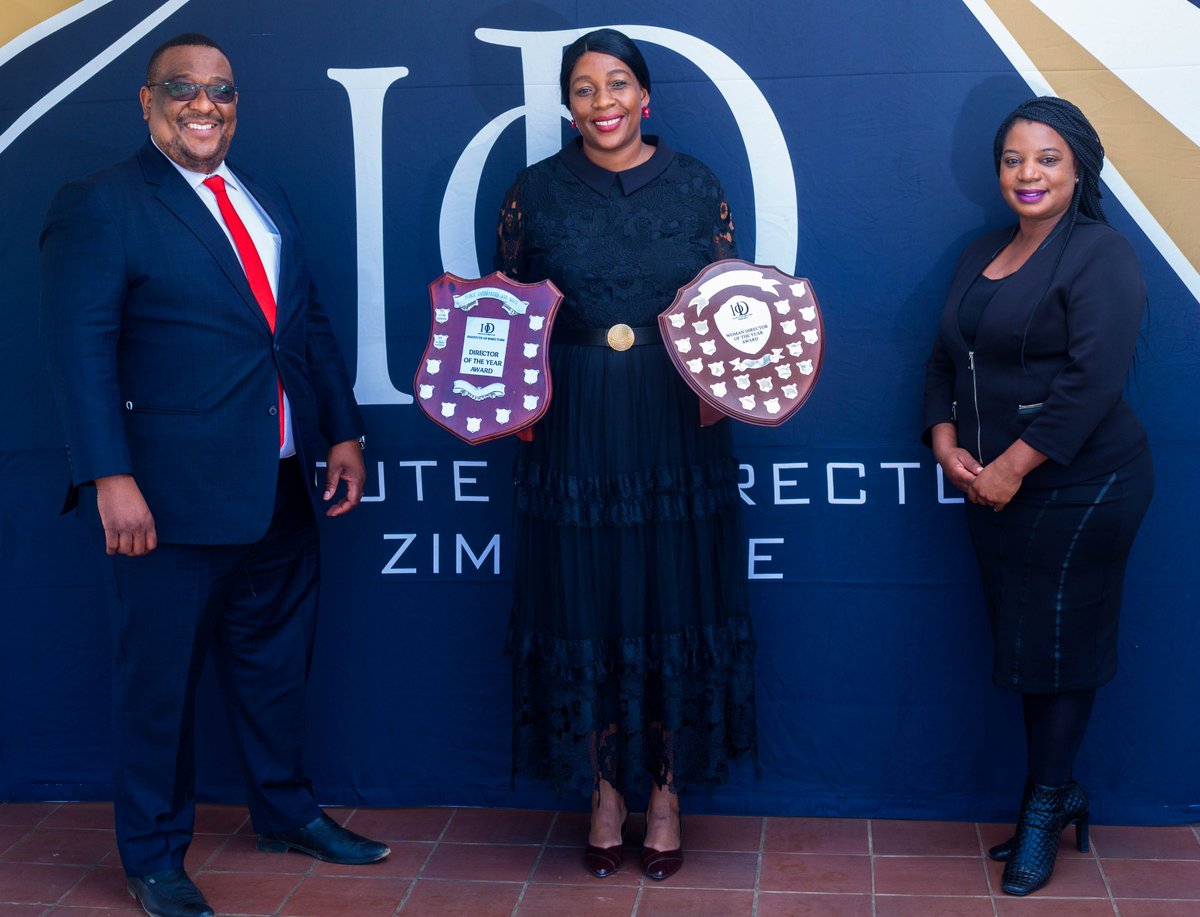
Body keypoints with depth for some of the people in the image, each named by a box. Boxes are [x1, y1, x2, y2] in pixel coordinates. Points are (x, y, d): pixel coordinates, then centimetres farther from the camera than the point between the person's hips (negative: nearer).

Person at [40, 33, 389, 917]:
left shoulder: (269, 203, 15)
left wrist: (343, 431, 11)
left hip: (281, 486, 7)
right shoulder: (98, 204, -6)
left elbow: (311, 324, 17)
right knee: (160, 676, 6)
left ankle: (286, 811, 38)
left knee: (276, 658, 19)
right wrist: (111, 479, -21)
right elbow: (82, 350, -13)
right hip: (175, 494, -7)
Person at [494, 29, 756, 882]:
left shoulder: (696, 186, 3)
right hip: (573, 431, 0)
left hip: (677, 429, 0)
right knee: (583, 610, 5)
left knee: (676, 608, 6)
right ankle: (605, 790, 24)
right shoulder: (536, 192, 3)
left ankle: (667, 794, 23)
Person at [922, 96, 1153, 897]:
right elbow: (946, 359, 13)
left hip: (1079, 488, -7)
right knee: (1021, 641, 11)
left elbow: (1094, 378, -19)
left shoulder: (1101, 255, -10)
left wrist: (1013, 466, -19)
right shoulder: (982, 254, 13)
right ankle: (1058, 794, 27)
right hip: (992, 490, 7)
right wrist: (947, 443, -4)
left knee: (1059, 645, 2)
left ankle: (1044, 809, 19)